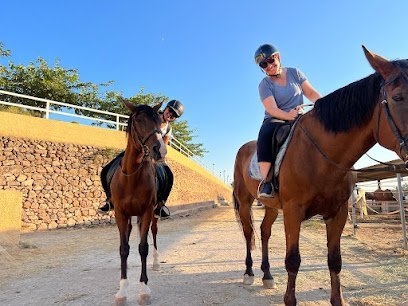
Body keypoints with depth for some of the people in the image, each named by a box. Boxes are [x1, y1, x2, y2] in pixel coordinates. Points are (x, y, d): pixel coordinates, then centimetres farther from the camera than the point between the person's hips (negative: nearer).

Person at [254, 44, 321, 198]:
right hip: (275, 120, -3)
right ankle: (266, 180, -38)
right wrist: (289, 115, -35)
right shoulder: (264, 84, -2)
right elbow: (271, 109, -16)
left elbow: (311, 93, 6)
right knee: (266, 134, -37)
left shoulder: (295, 73, 9)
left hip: (298, 119, 3)